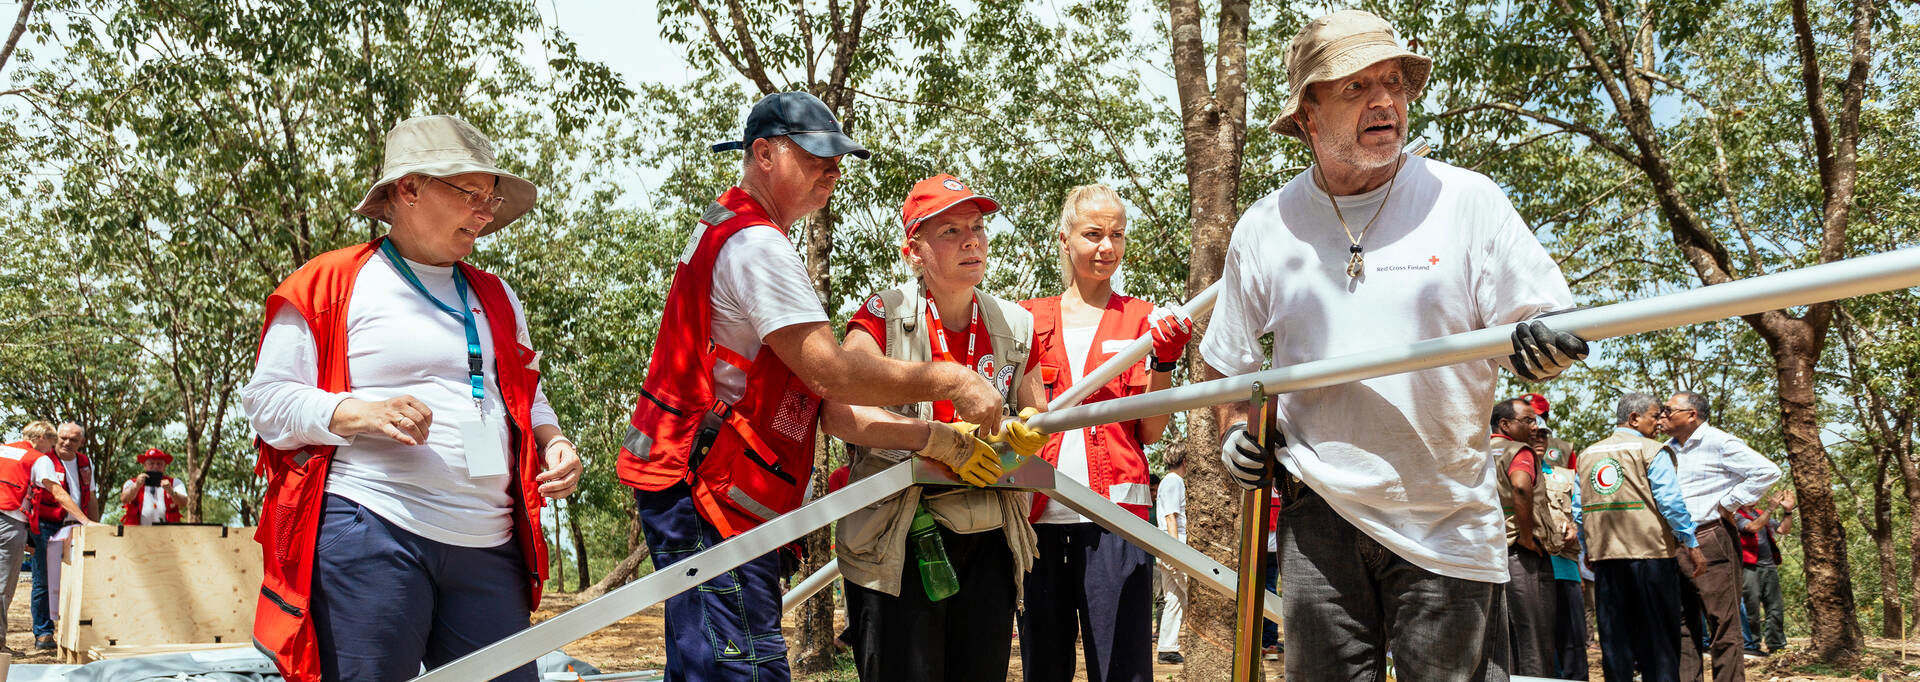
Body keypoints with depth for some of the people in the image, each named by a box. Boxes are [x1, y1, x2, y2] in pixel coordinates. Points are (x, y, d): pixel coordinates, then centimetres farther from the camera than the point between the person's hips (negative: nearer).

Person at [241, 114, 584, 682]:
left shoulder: (497, 298, 22)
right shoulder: (328, 285, 4)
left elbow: (526, 397, 27)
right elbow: (265, 399, 0)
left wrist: (554, 442, 4)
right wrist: (361, 413, -16)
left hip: (489, 550, 5)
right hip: (371, 535, -5)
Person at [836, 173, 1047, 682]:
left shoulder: (1015, 325, 9)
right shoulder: (884, 316, -5)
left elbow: (1040, 415, 21)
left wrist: (1031, 427, -4)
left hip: (989, 542, 5)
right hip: (900, 539, -4)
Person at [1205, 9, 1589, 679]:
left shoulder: (1467, 199, -2)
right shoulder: (1263, 228, 6)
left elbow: (1540, 330, -2)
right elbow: (1228, 361, 19)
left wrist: (1544, 347, -25)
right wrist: (1233, 431, 2)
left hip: (1448, 518, -1)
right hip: (1319, 511, 2)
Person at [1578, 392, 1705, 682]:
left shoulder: (1587, 454, 13)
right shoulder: (1652, 451, -5)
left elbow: (1579, 509, 13)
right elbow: (1671, 502, -11)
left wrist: (1588, 549, 21)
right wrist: (1692, 545, -4)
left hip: (1604, 556, 5)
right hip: (1650, 553, -5)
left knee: (1614, 635, 8)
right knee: (1657, 636, 3)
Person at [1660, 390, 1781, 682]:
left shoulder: (1718, 443, -6)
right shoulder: (1670, 450, 16)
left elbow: (1768, 471, -12)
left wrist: (1729, 504, -11)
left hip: (1711, 541, -8)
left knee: (1723, 624, -4)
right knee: (1682, 624, 7)